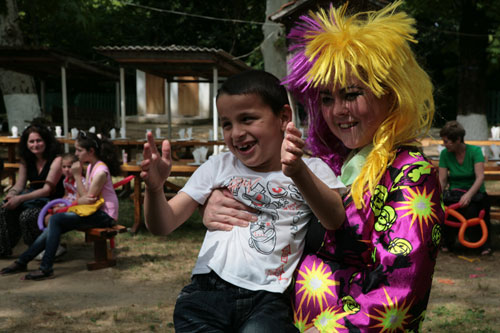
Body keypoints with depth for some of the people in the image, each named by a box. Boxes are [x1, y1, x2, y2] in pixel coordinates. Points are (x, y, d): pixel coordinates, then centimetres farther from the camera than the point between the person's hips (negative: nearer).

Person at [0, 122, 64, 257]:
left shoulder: (56, 160, -13)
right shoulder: (26, 160, 10)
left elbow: (47, 190, -20)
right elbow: (19, 185, 7)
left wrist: (20, 199, -28)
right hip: (34, 197, 6)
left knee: (26, 215, -30)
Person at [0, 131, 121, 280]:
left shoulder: (100, 171, -17)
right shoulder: (90, 166, 13)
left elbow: (89, 198, -16)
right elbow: (83, 196, 8)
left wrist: (77, 176, -13)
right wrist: (80, 199, -17)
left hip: (105, 215, -9)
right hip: (95, 212, 9)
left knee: (55, 220, -19)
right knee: (53, 227, -5)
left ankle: (46, 268, -18)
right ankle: (22, 261, -1)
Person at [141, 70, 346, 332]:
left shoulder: (310, 170, 9)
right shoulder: (218, 167, 15)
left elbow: (335, 221, -11)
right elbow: (162, 226, 9)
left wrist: (298, 172, -27)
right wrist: (154, 187, -13)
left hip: (269, 298, -2)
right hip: (207, 290, 3)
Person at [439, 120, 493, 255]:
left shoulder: (475, 151, -10)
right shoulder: (445, 154, 0)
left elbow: (480, 177, -20)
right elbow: (442, 180, -3)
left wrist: (468, 195, -36)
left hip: (475, 193, -2)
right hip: (454, 193, 2)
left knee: (470, 209, -35)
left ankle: (484, 244, -10)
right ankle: (447, 242, -3)